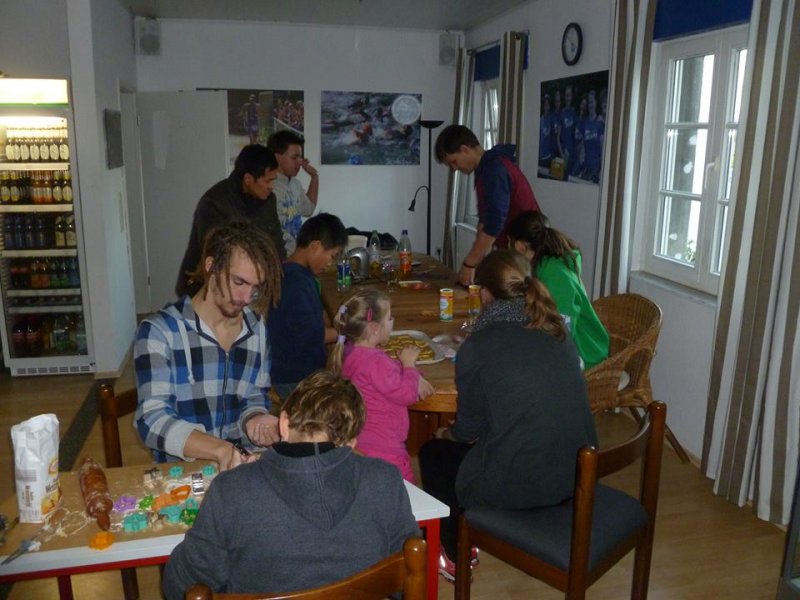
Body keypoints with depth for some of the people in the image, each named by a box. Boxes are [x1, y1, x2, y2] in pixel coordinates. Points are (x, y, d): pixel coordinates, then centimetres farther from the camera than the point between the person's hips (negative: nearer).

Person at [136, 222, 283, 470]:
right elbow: (152, 421, -19)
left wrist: (254, 420, -11)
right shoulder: (159, 331, -12)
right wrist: (219, 449, -34)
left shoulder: (256, 329, 4)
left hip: (243, 468, 2)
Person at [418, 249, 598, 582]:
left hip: (519, 485, -6)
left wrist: (447, 434, 21)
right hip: (579, 473, 7)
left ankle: (455, 556, 32)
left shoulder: (477, 346, -12)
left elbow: (469, 428, -2)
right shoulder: (559, 331, 5)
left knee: (433, 452, 21)